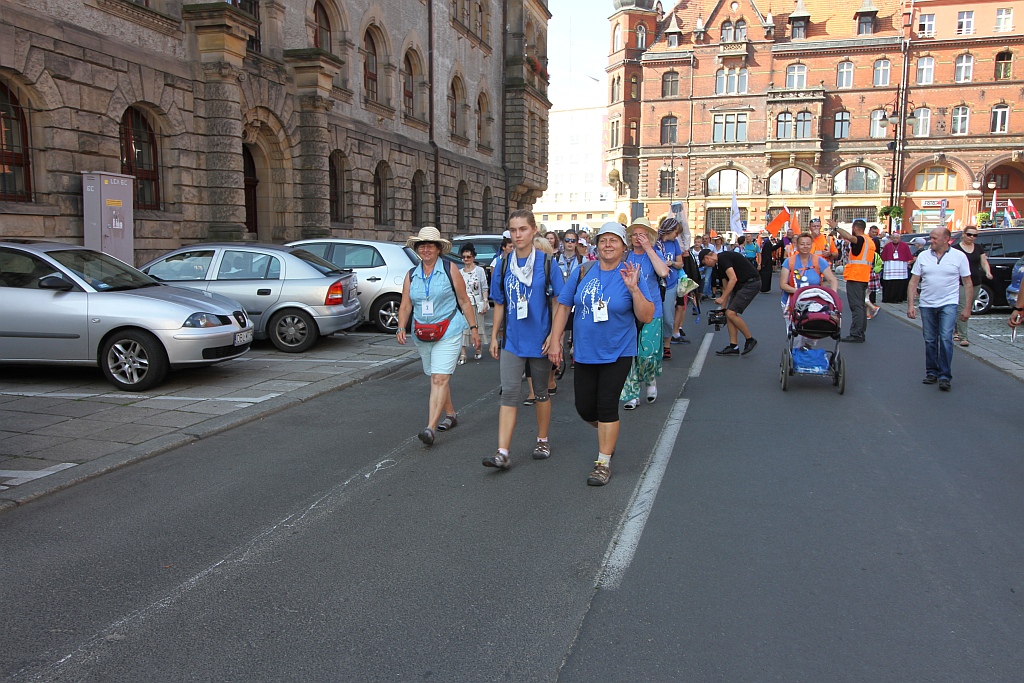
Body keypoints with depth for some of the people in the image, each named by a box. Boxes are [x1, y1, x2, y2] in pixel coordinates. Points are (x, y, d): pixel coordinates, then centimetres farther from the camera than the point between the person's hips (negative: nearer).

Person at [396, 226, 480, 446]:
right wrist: (401, 328, -11)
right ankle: (450, 416, 34)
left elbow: (464, 301, -1)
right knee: (436, 378, 15)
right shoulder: (411, 275, 8)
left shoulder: (450, 270, -3)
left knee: (440, 379, -13)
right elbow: (405, 306, 5)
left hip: (448, 333, -5)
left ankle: (431, 428, -19)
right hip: (422, 335, 5)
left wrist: (473, 328, -2)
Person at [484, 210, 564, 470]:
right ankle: (503, 453, -6)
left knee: (541, 392, 14)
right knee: (509, 393, -5)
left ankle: (542, 440, 32)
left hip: (540, 340, -2)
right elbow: (500, 304, 10)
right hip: (512, 340, 2)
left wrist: (554, 335, -11)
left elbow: (558, 303, -4)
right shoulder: (503, 264, 2)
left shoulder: (547, 263, -5)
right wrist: (494, 336, 9)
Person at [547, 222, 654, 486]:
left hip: (617, 353, -3)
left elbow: (647, 317, -11)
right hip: (585, 352, 3)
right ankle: (606, 433, 41)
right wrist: (555, 340, -1)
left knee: (606, 406, -3)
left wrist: (634, 289, -25)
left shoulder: (630, 276, -7)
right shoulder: (583, 272, -2)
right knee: (585, 408, 8)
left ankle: (603, 462, 12)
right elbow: (564, 306, 4)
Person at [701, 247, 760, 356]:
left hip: (751, 283, -10)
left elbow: (733, 279, -22)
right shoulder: (720, 264, 16)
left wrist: (722, 298, -16)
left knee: (731, 313, -13)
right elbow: (726, 287, 22)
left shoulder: (723, 258, -14)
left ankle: (750, 340, 2)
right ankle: (734, 347, 8)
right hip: (741, 285, 10)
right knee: (728, 313, 5)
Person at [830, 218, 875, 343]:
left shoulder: (860, 239, -12)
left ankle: (856, 335, -13)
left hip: (854, 277, -10)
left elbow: (850, 237, -35)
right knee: (861, 305, 13)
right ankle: (861, 333, 17)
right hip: (864, 277, 10)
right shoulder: (870, 241, 17)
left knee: (856, 306, -11)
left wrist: (836, 227, -27)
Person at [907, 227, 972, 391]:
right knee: (930, 340, 8)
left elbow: (967, 283, 2)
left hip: (948, 304, -3)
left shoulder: (959, 256, -1)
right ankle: (932, 373, 21)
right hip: (927, 305, 3)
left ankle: (945, 376, -5)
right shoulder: (923, 256, 4)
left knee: (946, 338, -12)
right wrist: (910, 305, -3)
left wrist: (967, 308, -2)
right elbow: (913, 282, 5)